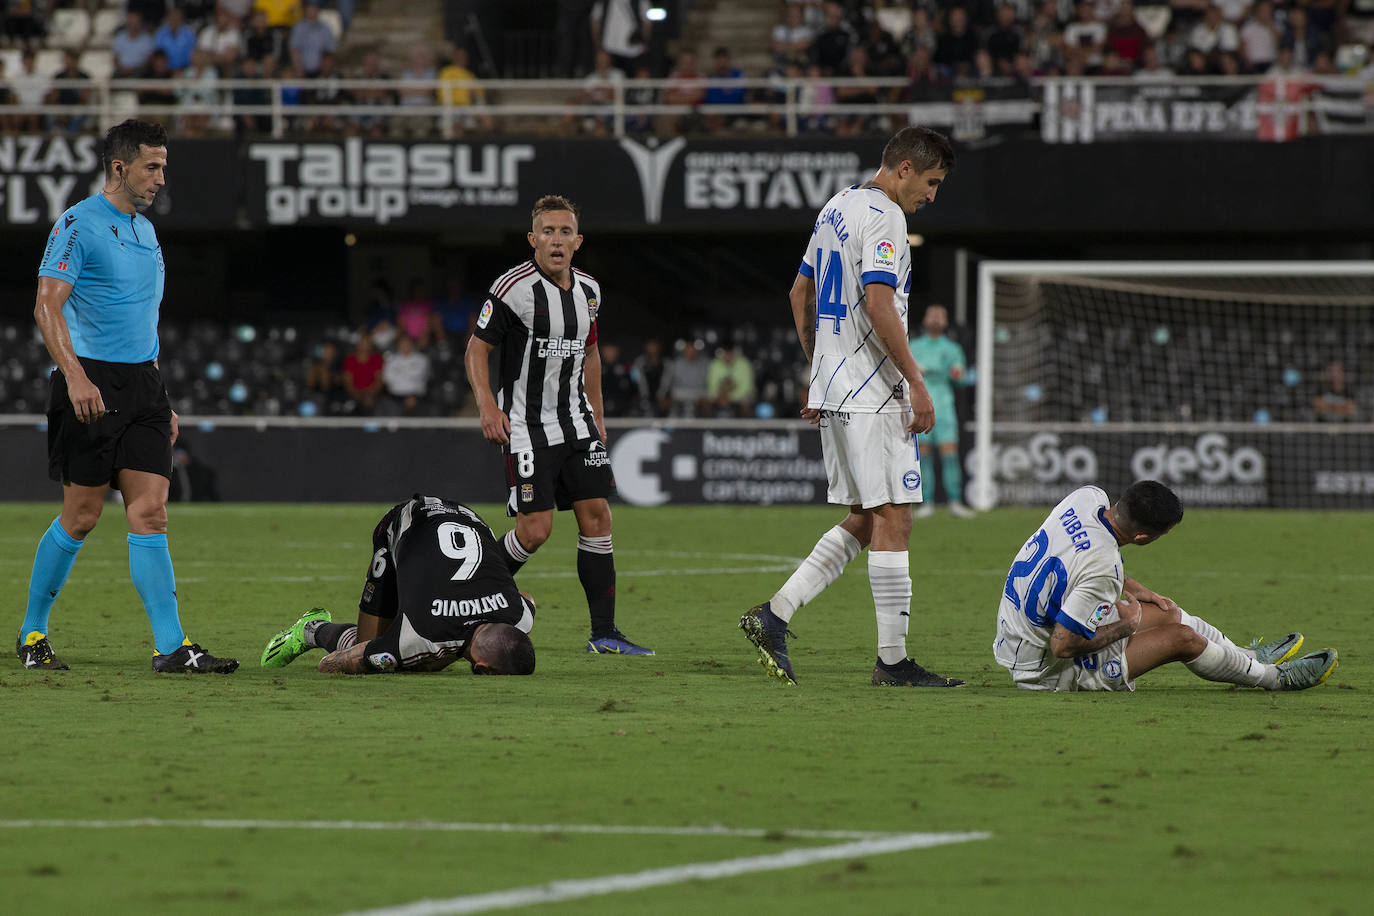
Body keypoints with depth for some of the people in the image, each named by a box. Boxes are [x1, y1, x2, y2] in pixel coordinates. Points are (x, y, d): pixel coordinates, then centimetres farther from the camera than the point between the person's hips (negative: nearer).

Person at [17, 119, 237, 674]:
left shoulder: (146, 231, 18)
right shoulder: (78, 226, -8)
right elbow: (47, 306, -16)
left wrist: (161, 401, 23)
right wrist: (75, 376, -29)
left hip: (141, 383, 7)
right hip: (91, 385, -7)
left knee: (150, 512, -3)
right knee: (82, 516, -2)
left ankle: (172, 646, -9)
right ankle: (32, 633, 15)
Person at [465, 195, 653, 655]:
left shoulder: (587, 290, 7)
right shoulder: (514, 288, -13)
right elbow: (477, 347, -7)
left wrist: (596, 415, 21)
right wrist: (487, 406, -19)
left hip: (576, 419, 6)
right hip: (525, 424, -6)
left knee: (596, 515, -2)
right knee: (535, 529, -11)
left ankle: (604, 634, 2)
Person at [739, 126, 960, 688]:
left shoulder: (836, 209, 17)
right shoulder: (883, 216, -13)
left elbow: (800, 293, 24)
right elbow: (879, 305, -22)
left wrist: (817, 372, 28)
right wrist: (916, 384, -18)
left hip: (833, 389, 10)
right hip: (872, 394, -10)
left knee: (864, 519, 12)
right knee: (892, 517, -6)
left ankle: (773, 616, 4)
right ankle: (893, 661, -5)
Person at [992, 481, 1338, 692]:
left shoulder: (1087, 497, -10)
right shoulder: (1102, 567, -35)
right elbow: (1063, 645, -31)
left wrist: (1131, 588, 14)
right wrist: (1125, 626, -16)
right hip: (1048, 674, -9)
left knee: (1164, 611, 19)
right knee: (1181, 637, -3)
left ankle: (1246, 655, 42)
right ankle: (1273, 677, 20)